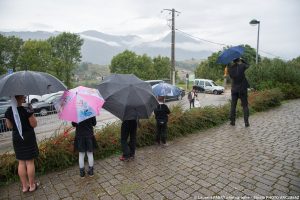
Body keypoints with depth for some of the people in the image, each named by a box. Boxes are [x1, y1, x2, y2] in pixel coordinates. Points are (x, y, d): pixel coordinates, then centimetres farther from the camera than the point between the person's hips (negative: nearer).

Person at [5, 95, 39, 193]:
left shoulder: (8, 111, -4)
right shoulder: (26, 110, -21)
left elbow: (9, 126, 7)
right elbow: (34, 124, -13)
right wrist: (31, 113, -3)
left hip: (16, 139, 5)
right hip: (28, 138, -5)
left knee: (21, 162, 15)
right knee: (30, 162, 7)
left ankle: (24, 186, 25)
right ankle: (32, 185, 20)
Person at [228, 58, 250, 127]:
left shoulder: (230, 68, -5)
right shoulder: (242, 66, -11)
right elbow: (247, 66, 10)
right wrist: (242, 61, 19)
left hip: (234, 89, 2)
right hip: (243, 89, -2)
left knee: (233, 106, 11)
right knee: (245, 106, 6)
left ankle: (232, 121, 13)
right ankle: (246, 122, 4)